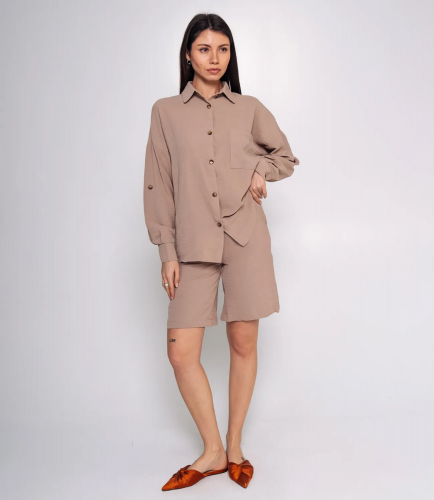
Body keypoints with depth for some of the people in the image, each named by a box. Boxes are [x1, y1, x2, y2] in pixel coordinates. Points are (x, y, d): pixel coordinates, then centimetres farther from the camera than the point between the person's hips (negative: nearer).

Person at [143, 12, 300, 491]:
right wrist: (167, 252, 0)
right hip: (194, 243, 0)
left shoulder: (250, 109, 9)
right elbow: (158, 186, 5)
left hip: (246, 237, 0)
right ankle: (212, 451, 19)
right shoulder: (165, 111, 8)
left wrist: (260, 172, -1)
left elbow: (286, 156, 22)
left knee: (243, 344, 4)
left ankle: (234, 445, 26)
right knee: (180, 351, -4)